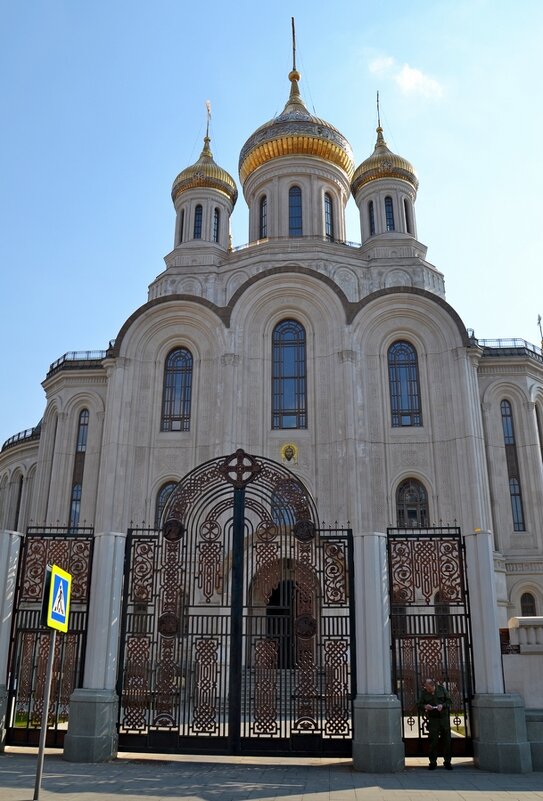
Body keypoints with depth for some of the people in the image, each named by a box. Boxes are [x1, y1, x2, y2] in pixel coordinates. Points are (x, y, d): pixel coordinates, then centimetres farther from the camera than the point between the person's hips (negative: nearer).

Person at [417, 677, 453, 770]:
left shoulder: (441, 688, 1)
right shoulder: (423, 692, 1)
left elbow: (449, 701, 5)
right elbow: (419, 705, 5)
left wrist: (442, 705, -13)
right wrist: (425, 707, -16)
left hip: (444, 718, 1)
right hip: (432, 719, -1)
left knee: (446, 740, 4)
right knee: (433, 741, -3)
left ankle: (447, 762, 15)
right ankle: (433, 762, 8)